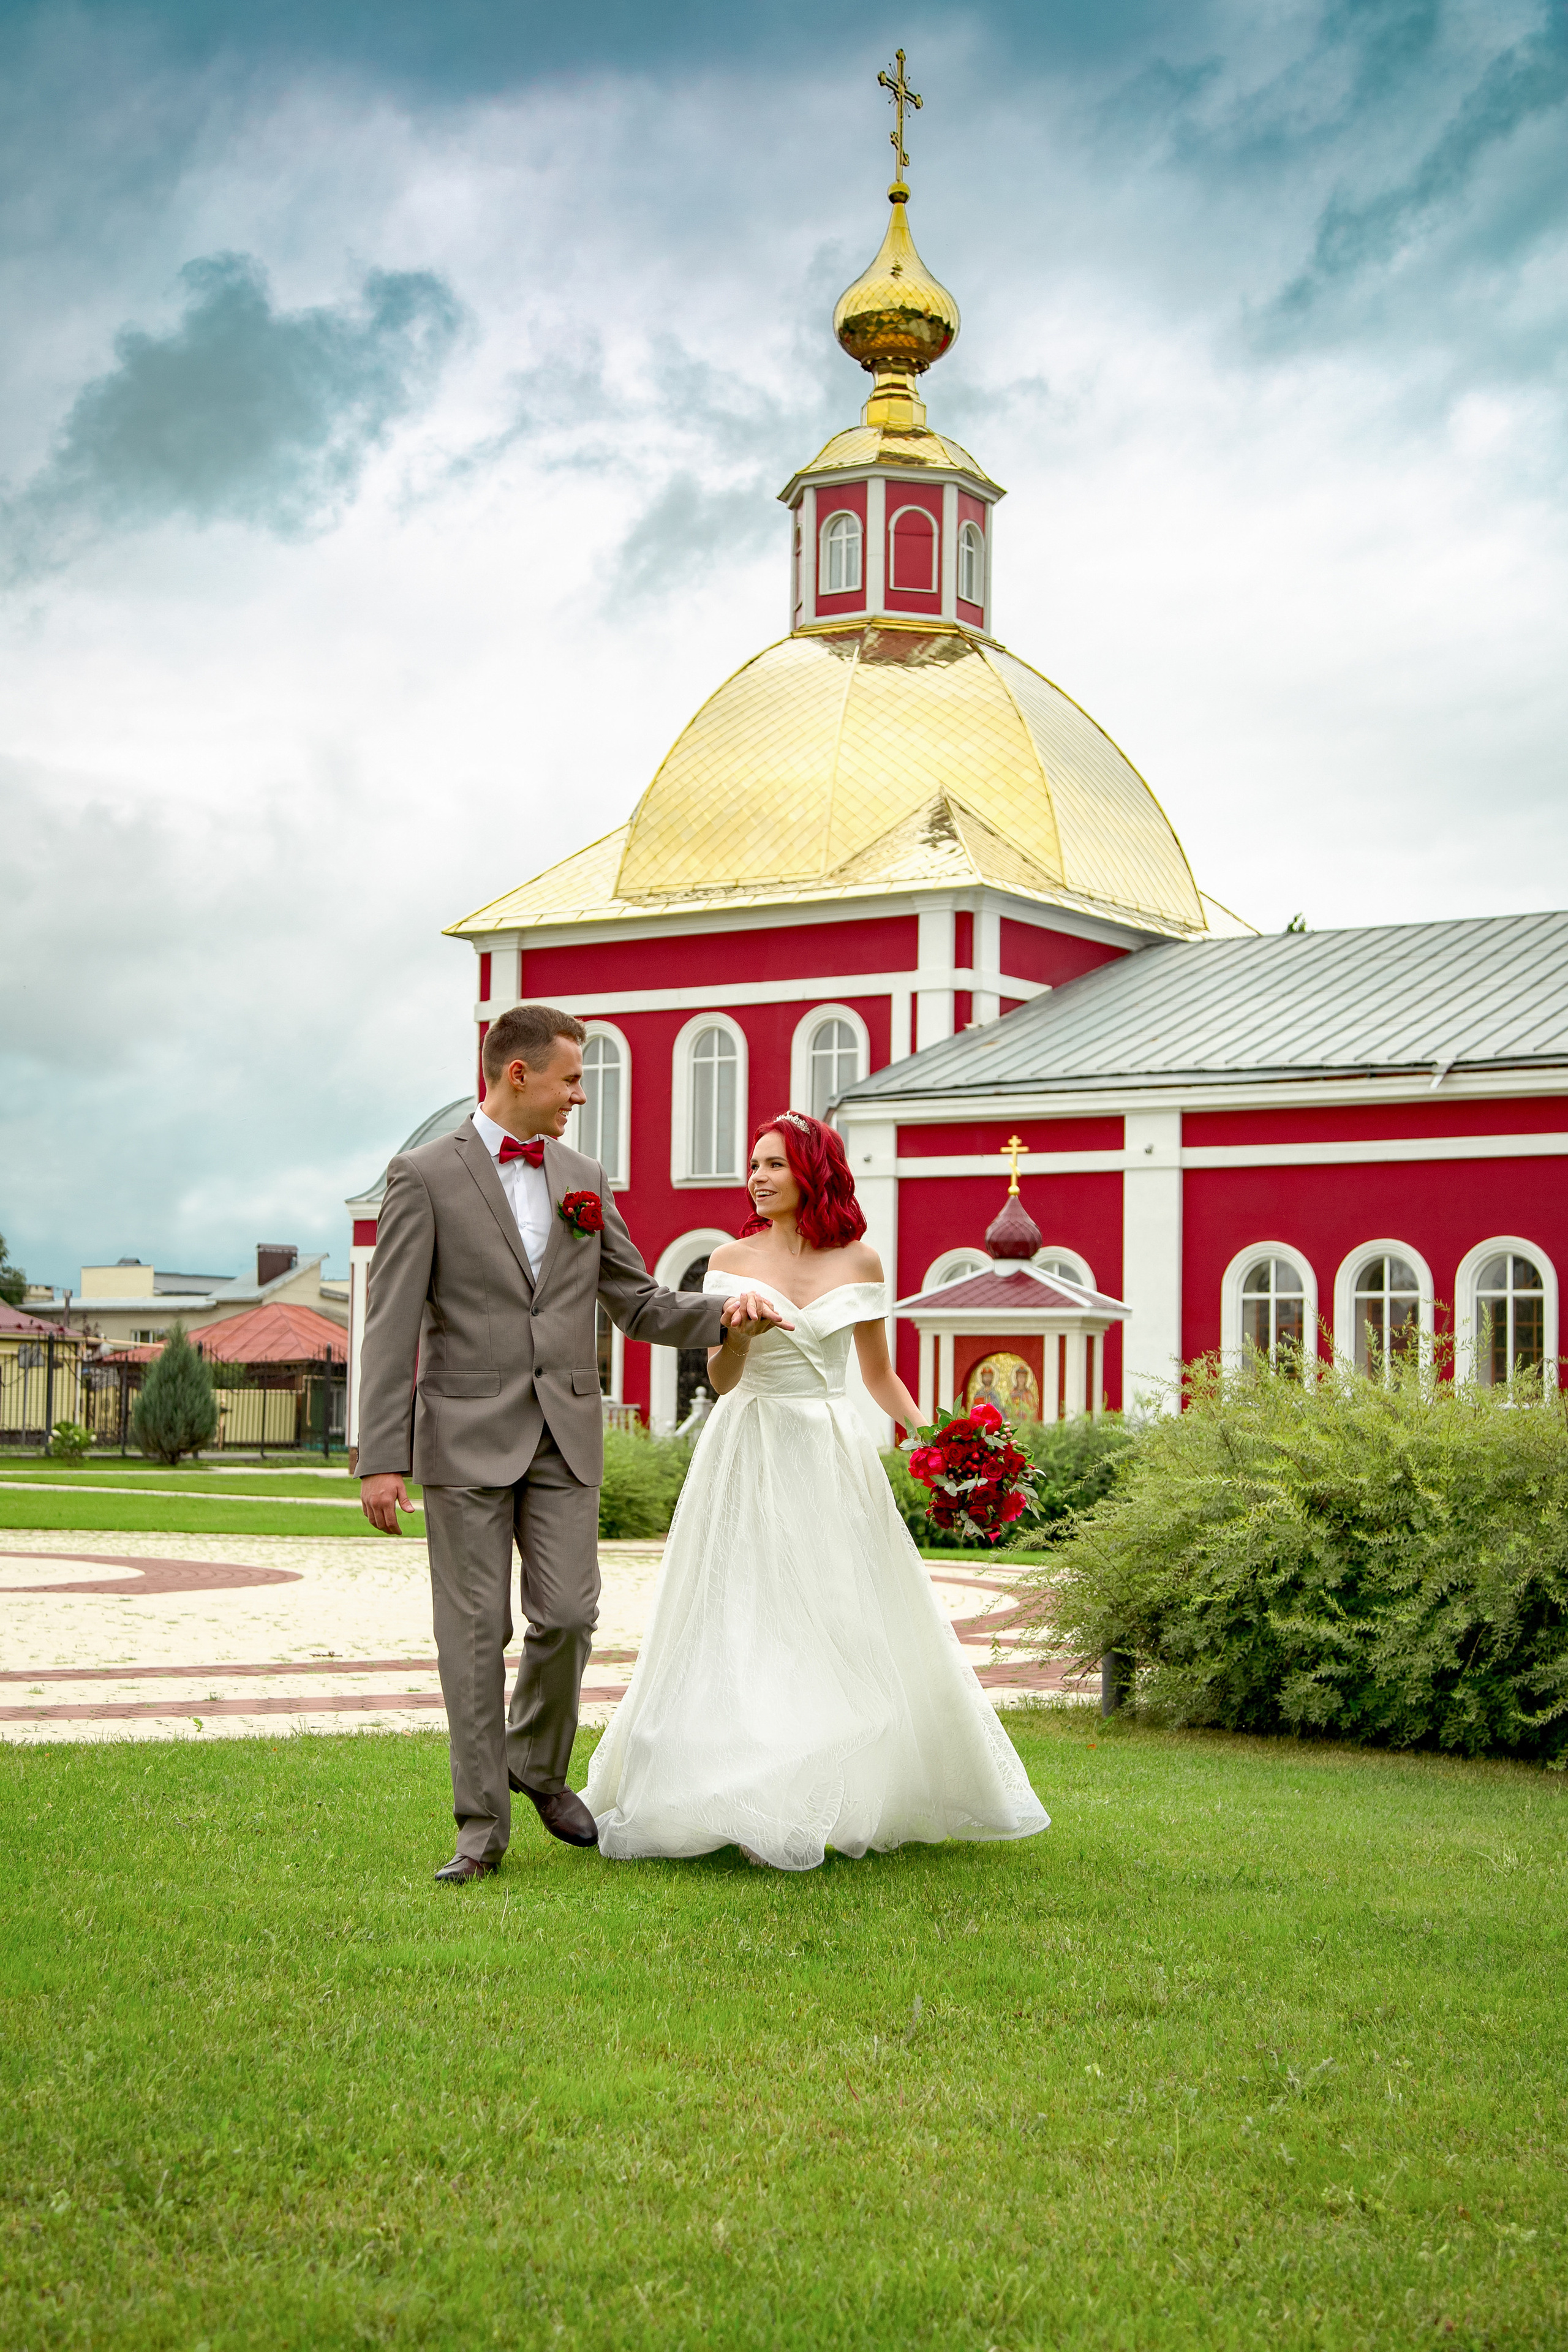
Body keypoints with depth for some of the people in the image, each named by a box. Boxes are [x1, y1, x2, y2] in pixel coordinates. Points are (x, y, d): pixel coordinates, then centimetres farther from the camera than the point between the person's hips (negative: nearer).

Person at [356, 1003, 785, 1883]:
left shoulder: (585, 1181, 12)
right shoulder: (426, 1175, -3)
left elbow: (640, 1306, 15)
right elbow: (393, 1326, -6)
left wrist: (724, 1313, -5)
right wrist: (382, 1460, -11)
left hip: (565, 1437, 4)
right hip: (468, 1437, -4)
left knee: (568, 1616, -1)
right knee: (475, 1631, 0)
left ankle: (538, 1763, 26)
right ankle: (483, 1826, 9)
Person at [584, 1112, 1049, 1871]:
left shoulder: (858, 1261, 5)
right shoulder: (733, 1259, 2)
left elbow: (878, 1373, 12)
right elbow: (720, 1379, -3)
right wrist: (738, 1334, -23)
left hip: (833, 1461, 1)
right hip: (751, 1458, -1)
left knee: (849, 1627, 2)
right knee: (746, 1628, -4)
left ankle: (855, 1801, 14)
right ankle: (748, 1808, 2)